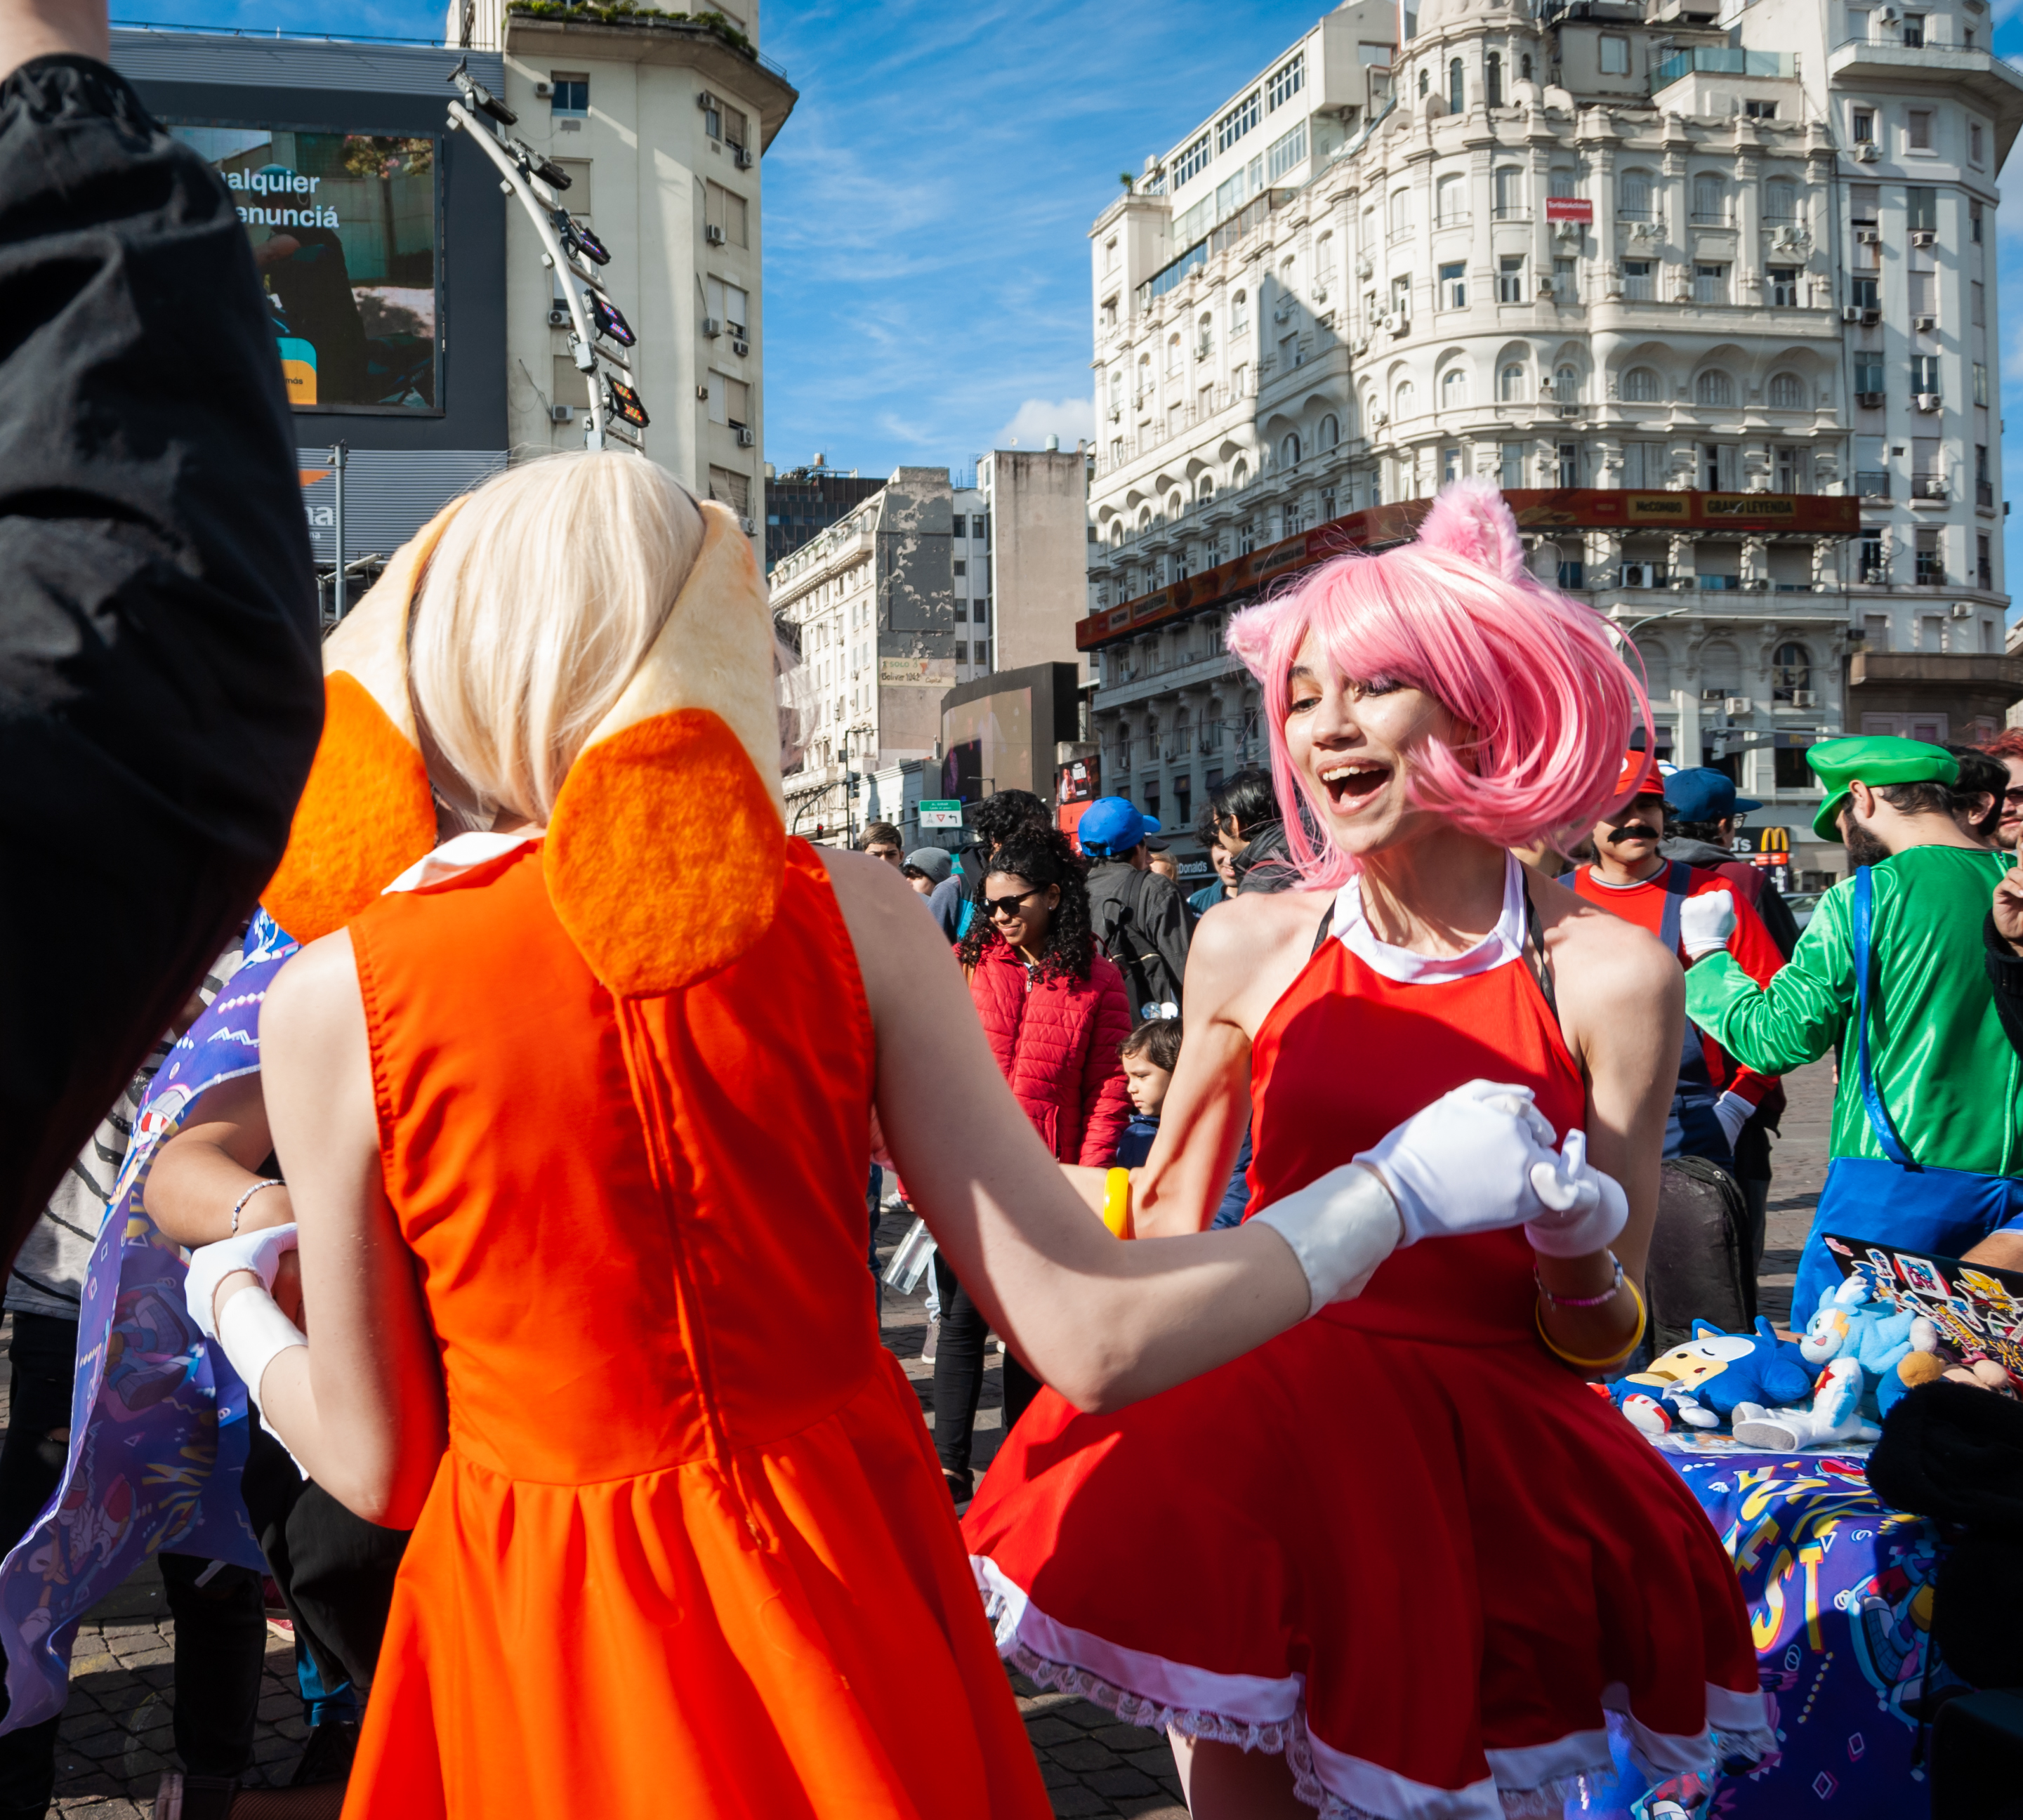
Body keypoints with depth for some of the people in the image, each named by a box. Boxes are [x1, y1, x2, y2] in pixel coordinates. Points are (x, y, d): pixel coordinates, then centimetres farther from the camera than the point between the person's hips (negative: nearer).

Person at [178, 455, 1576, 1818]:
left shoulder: (335, 996, -13)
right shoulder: (849, 911, -13)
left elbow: (382, 1468, -4)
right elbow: (1093, 1341, -14)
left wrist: (235, 1303, 17)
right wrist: (1404, 1188, 0)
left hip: (547, 1638, 0)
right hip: (843, 1572, 1)